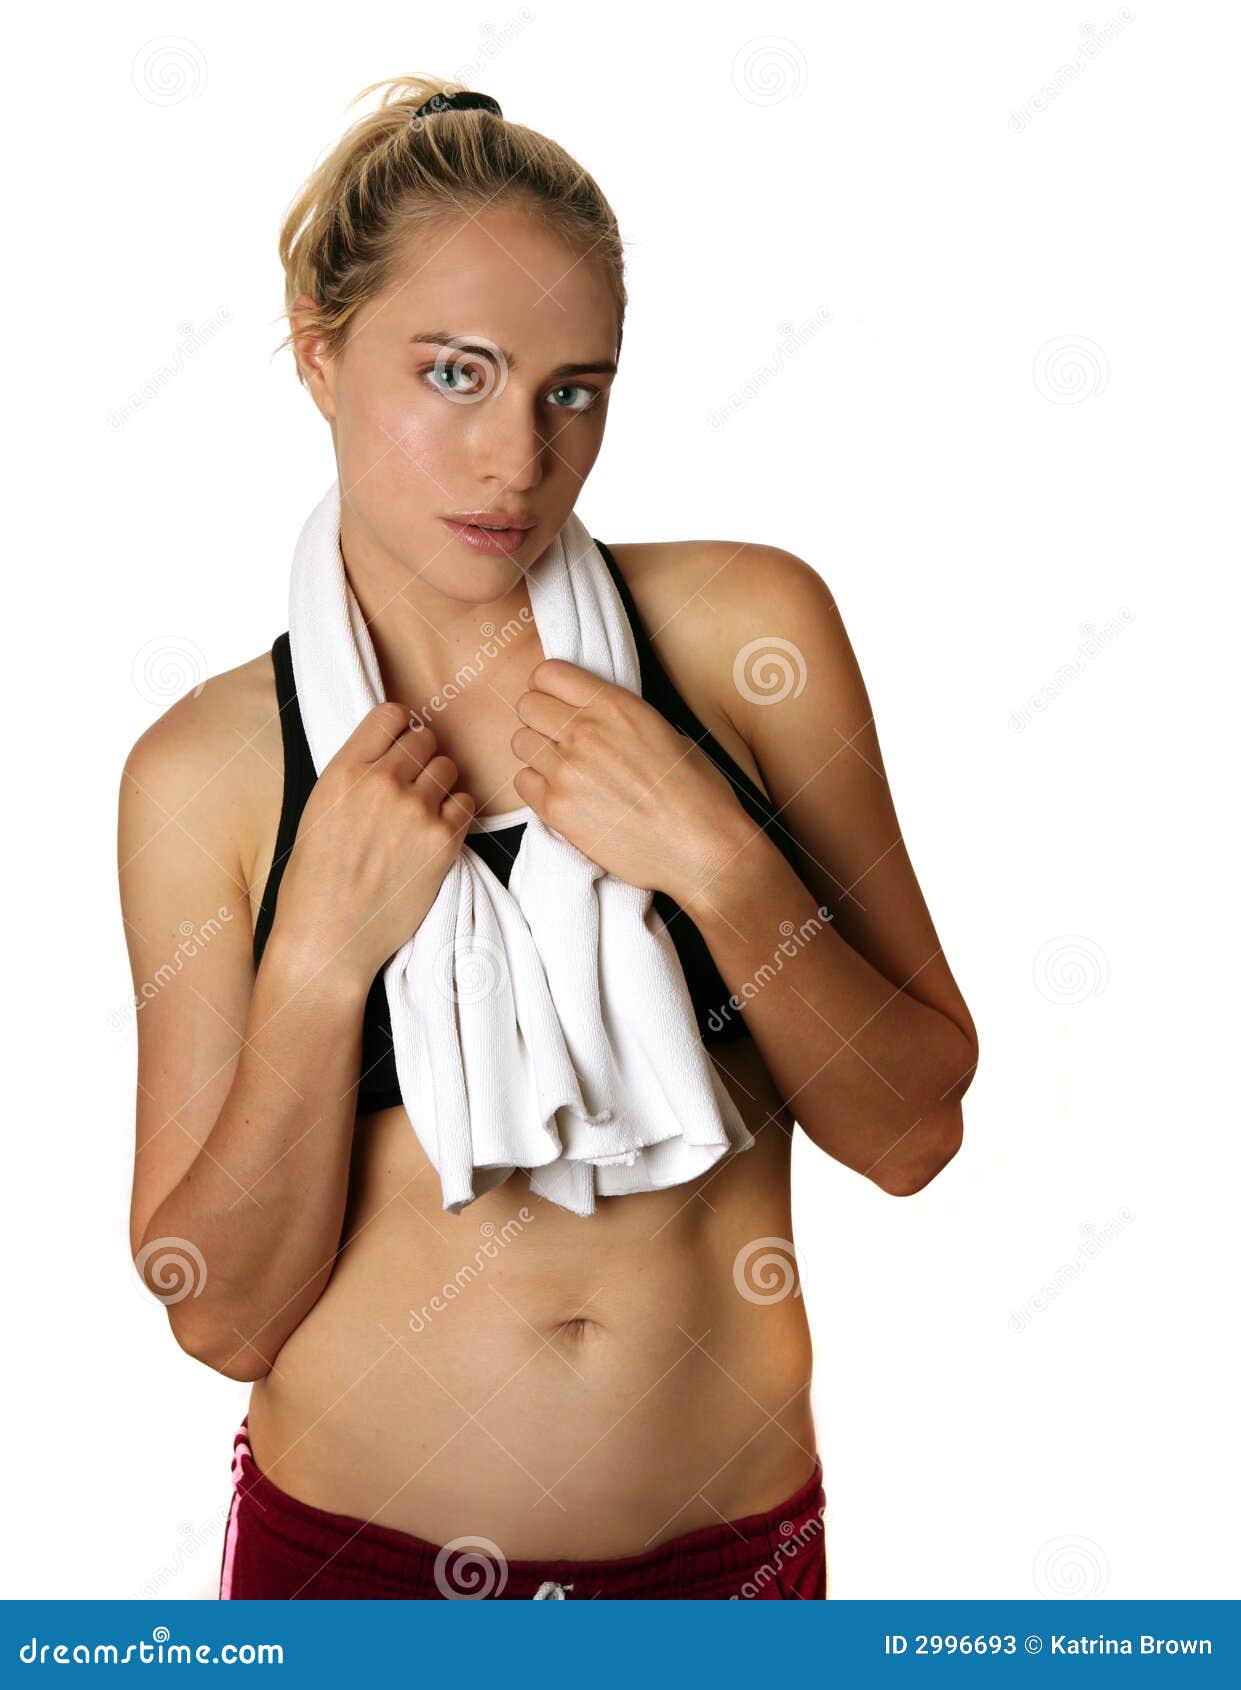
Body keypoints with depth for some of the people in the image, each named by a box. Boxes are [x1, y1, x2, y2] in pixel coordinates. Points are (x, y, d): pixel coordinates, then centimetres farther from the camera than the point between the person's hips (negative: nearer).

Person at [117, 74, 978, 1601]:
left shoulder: (743, 626, -8)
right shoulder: (204, 771, -8)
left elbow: (912, 1135, -6)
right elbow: (221, 1315, -8)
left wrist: (720, 867, -20)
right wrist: (324, 957, -21)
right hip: (353, 1540, 0)